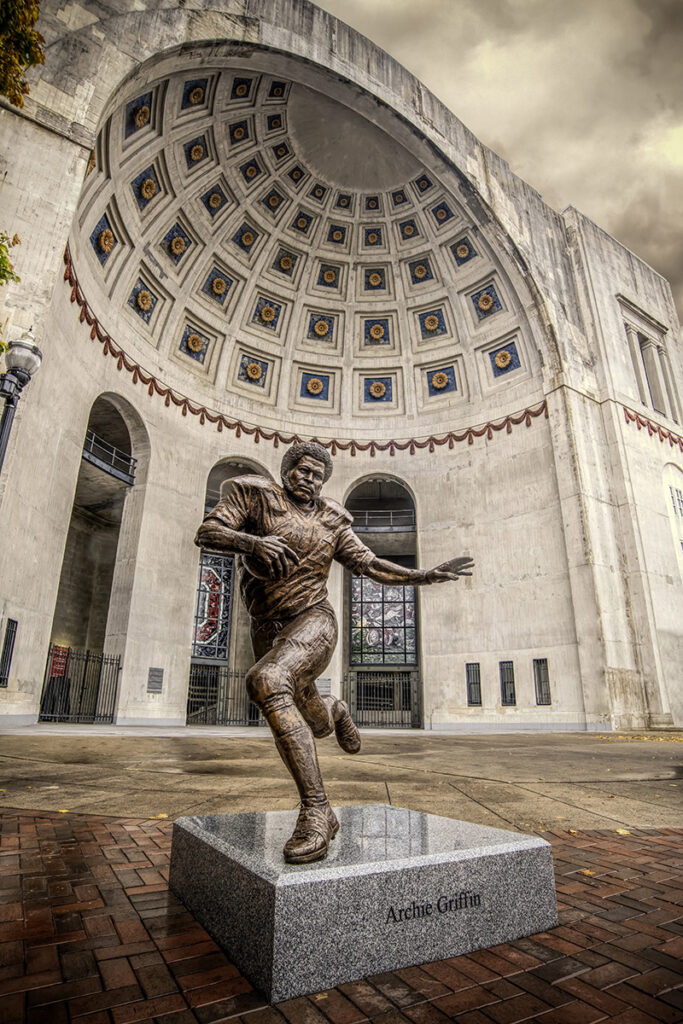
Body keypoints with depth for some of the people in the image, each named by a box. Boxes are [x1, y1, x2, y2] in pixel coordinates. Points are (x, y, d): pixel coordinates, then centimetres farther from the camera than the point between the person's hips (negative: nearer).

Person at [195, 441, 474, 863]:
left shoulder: (329, 522, 8)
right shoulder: (255, 495, 4)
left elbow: (370, 565, 9)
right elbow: (208, 533, -7)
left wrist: (425, 575, -1)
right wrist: (252, 542, -27)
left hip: (313, 623, -2)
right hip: (268, 632, 3)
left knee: (265, 682, -33)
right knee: (313, 726, 16)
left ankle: (315, 809, -27)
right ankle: (333, 711, 55)